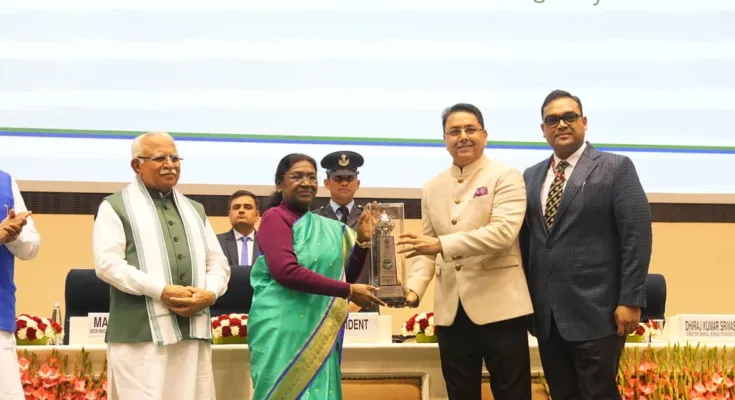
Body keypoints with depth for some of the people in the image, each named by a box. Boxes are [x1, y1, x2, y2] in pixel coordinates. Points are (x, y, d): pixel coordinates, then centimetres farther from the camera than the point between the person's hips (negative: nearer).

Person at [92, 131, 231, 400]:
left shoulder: (195, 210, 24)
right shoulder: (115, 206, 6)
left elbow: (218, 262, 19)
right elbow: (107, 264, -6)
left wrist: (210, 293, -4)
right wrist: (161, 291, -15)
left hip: (193, 331, 5)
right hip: (140, 333, -5)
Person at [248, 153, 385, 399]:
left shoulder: (327, 228, 16)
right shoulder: (275, 218, -4)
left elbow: (345, 277, 17)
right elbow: (285, 271, -18)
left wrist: (362, 240, 2)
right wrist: (349, 291, -17)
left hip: (320, 332, 6)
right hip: (283, 329, -6)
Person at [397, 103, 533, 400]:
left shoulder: (505, 177, -2)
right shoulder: (432, 188, 13)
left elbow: (503, 231, -17)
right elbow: (426, 248, 12)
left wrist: (442, 245, -25)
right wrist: (414, 288, -6)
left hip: (499, 306, -5)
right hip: (451, 311, 5)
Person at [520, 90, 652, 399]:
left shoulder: (616, 168, -3)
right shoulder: (532, 176, 14)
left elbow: (637, 237, -9)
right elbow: (525, 238, 14)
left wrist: (630, 301, -14)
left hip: (596, 312, -5)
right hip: (546, 314, 5)